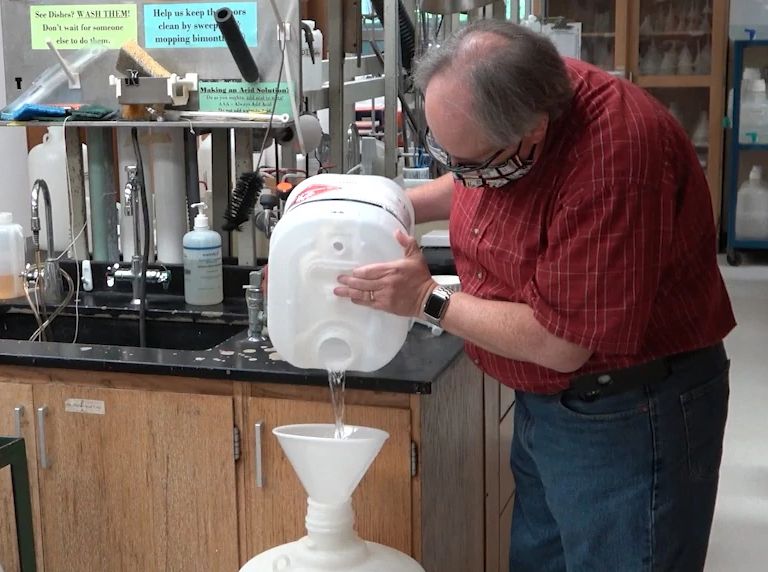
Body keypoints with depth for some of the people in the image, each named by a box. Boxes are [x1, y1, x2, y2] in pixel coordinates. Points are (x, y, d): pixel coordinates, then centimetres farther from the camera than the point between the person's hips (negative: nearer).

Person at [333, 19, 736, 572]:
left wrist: (428, 299, -18)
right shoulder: (518, 100, -6)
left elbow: (561, 342, -27)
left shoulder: (612, 159, -33)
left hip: (628, 416, -8)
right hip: (545, 401, 8)